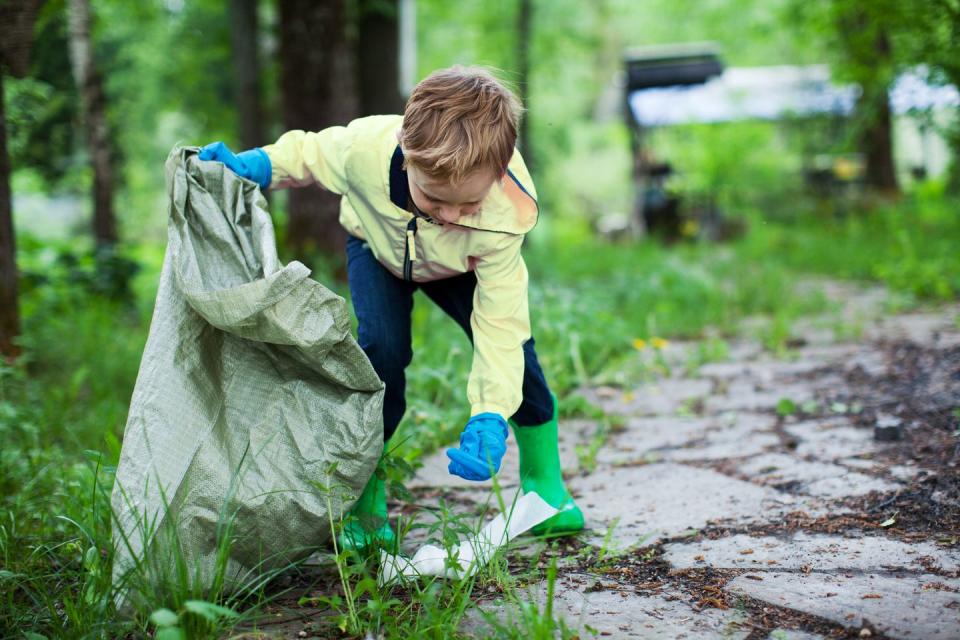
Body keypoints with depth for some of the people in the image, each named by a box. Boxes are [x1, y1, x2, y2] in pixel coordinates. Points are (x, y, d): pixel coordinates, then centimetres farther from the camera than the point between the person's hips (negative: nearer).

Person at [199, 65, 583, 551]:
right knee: (382, 347, -25)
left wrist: (490, 418, -47)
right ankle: (362, 502, -10)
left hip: (459, 269, 1)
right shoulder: (365, 147, -42)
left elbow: (500, 323, -38)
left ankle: (545, 485, 7)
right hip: (379, 247, 0)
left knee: (512, 345, -16)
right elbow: (308, 154, -18)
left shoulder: (503, 219, -42)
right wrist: (252, 167, -36)